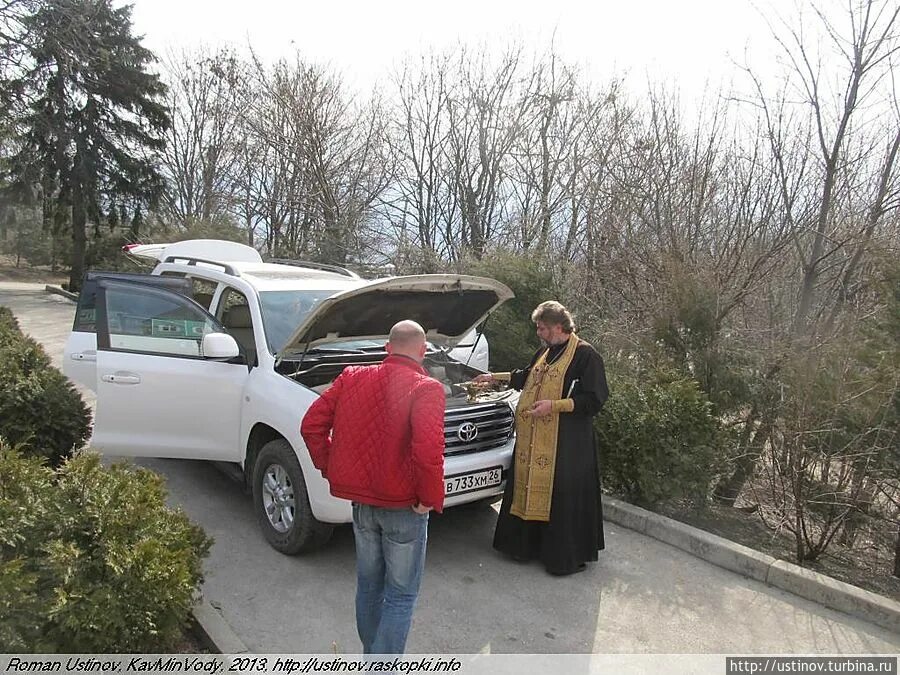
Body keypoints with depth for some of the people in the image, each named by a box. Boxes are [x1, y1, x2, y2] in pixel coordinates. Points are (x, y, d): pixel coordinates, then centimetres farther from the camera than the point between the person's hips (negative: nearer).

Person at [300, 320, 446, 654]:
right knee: (400, 596, 12)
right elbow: (428, 451, -31)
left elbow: (311, 425, -1)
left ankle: (372, 657, 42)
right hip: (404, 506, -6)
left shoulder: (352, 378, 0)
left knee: (368, 585, 24)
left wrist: (328, 467, 9)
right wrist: (432, 498, -16)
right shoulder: (425, 389, -18)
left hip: (361, 500, 6)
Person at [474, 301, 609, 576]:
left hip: (566, 442, -8)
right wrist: (495, 376, 30)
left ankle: (568, 558, 16)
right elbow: (526, 378, 31)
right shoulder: (545, 352, 14)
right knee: (530, 489, 14)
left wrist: (554, 405, -20)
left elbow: (594, 399, -15)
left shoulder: (585, 355, -11)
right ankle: (527, 545, 30)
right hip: (533, 439, 8)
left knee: (562, 497, 0)